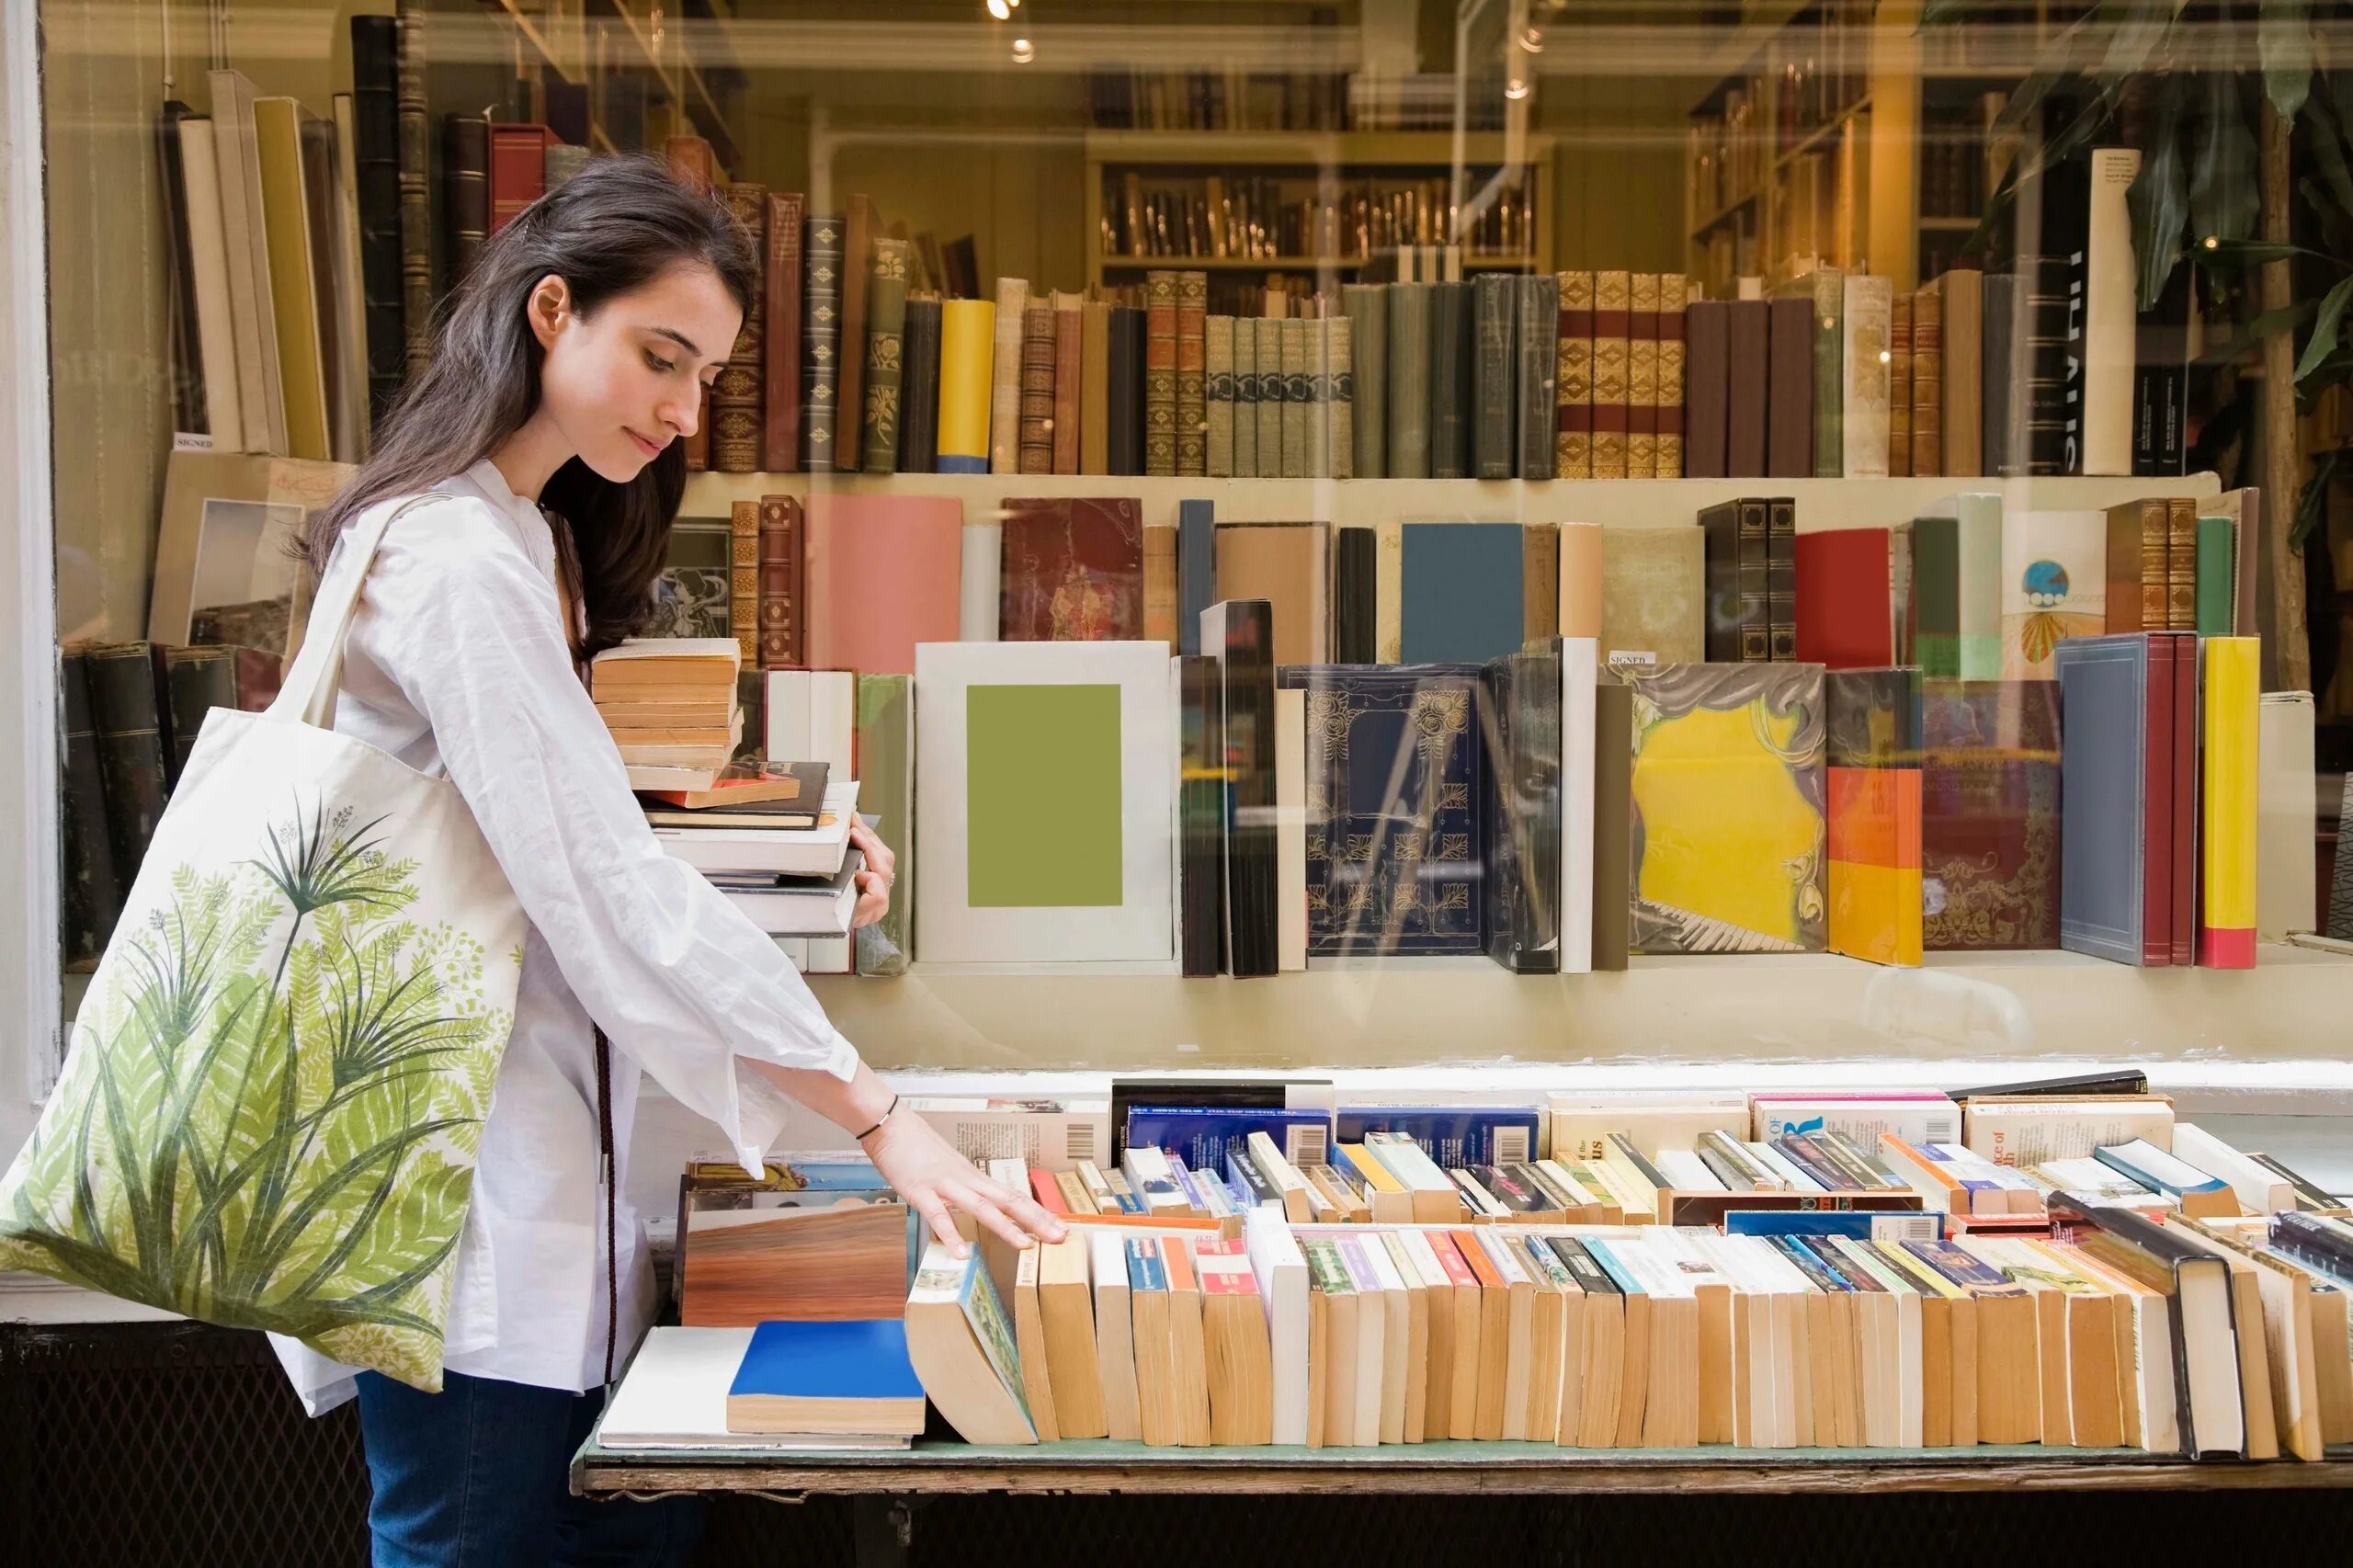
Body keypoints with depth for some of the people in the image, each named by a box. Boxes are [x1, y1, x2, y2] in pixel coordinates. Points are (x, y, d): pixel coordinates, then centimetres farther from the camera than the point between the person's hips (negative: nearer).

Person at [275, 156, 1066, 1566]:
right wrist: (879, 1118, -23)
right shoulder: (462, 565, -20)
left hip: (533, 1156, 10)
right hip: (462, 1178, -10)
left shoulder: (525, 539, 13)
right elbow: (614, 897, -24)